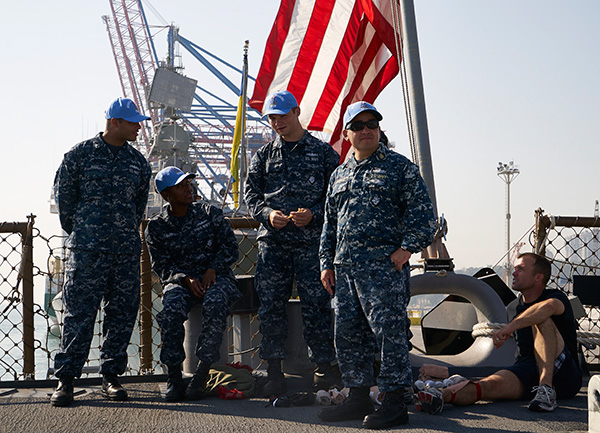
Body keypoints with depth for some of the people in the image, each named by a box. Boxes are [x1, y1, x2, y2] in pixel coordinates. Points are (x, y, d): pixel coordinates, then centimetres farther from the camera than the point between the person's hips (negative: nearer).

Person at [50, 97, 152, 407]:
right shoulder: (80, 155, 0)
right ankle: (65, 379, 1)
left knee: (123, 313, 5)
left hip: (126, 253, 4)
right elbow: (63, 196, 7)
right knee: (79, 314, -6)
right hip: (86, 251, -4)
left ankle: (111, 376, 15)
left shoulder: (138, 161, 12)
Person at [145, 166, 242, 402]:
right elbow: (162, 266, 2)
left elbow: (230, 246, 4)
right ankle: (174, 375, -24)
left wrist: (212, 271, -12)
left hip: (216, 276, 0)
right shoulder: (156, 227, 5)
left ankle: (202, 372, -31)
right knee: (172, 307, -34)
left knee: (215, 304, -36)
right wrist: (186, 279, -17)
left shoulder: (208, 212, 6)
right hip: (179, 280, 0)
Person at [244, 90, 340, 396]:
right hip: (272, 241, 2)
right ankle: (274, 370, 8)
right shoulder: (263, 156, 15)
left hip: (311, 241, -2)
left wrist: (313, 214, -12)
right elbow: (251, 194, 12)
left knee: (316, 304, -4)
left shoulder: (323, 152, 8)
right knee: (270, 305, 0)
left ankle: (323, 367, 7)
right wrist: (267, 213, -7)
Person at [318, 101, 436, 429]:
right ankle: (358, 398, 19)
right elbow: (329, 223, 24)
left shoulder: (400, 167, 3)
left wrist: (407, 247, -13)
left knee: (388, 331, -9)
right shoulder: (339, 175, 20)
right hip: (345, 268, 7)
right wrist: (327, 263, 16)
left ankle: (395, 402, -3)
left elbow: (422, 212, -3)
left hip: (384, 265, -6)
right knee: (347, 334, 8)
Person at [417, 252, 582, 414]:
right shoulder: (520, 304, 19)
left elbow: (548, 307, -34)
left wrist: (510, 327, -41)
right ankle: (442, 396, -56)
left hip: (563, 373, -4)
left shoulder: (556, 297, -5)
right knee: (490, 384, -29)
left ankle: (546, 390, -40)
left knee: (541, 320, -28)